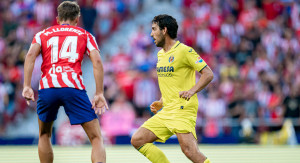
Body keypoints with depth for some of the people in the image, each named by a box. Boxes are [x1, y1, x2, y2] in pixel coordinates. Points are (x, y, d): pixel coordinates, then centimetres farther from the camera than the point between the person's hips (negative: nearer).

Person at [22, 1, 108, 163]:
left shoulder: (43, 34, 23)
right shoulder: (85, 35, 21)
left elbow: (31, 55, 4)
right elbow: (97, 61, 5)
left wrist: (26, 86, -2)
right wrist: (99, 94, 3)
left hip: (47, 88, 2)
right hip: (73, 88, -2)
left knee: (44, 135, 26)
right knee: (96, 138, 0)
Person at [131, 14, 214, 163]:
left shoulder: (184, 51, -8)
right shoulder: (160, 55, 18)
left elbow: (208, 74, -11)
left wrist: (192, 91, -24)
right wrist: (161, 103, 16)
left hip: (183, 110, -8)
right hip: (165, 111, 9)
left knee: (189, 151, -23)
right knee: (137, 140, -1)